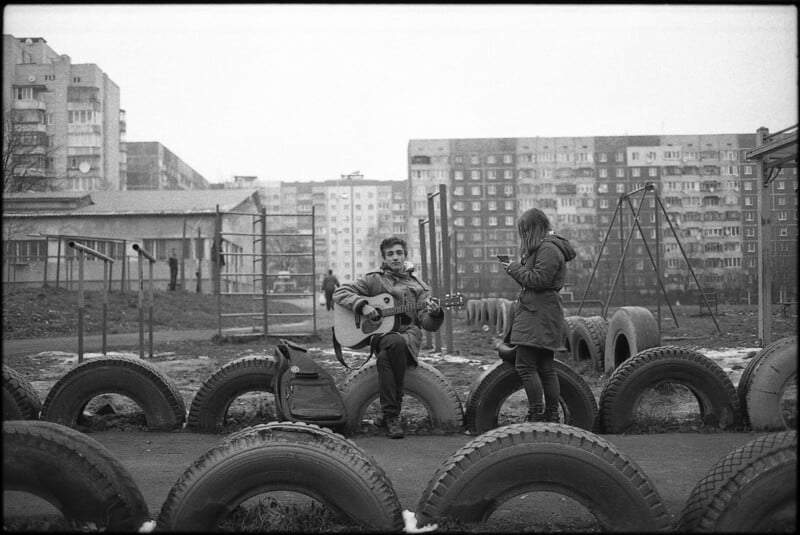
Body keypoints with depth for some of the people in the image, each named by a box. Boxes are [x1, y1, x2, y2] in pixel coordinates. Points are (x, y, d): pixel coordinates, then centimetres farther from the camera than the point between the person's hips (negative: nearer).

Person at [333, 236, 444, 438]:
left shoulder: (418, 286, 14)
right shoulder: (373, 280, 11)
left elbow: (428, 324, 7)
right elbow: (340, 293, 5)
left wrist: (435, 314, -16)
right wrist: (362, 306, -9)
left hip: (409, 337, 0)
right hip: (381, 335, 0)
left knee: (385, 357, -35)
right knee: (396, 343, -37)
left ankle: (390, 414, -17)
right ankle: (391, 416, -28)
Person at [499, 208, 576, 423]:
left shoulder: (548, 249, -11)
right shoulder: (546, 247, 21)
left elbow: (539, 280, -19)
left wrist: (516, 268, -7)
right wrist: (514, 267, 11)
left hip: (537, 315, -11)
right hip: (544, 314, 11)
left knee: (525, 365, -12)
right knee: (546, 369, 10)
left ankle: (536, 415, -13)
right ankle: (552, 416, 13)